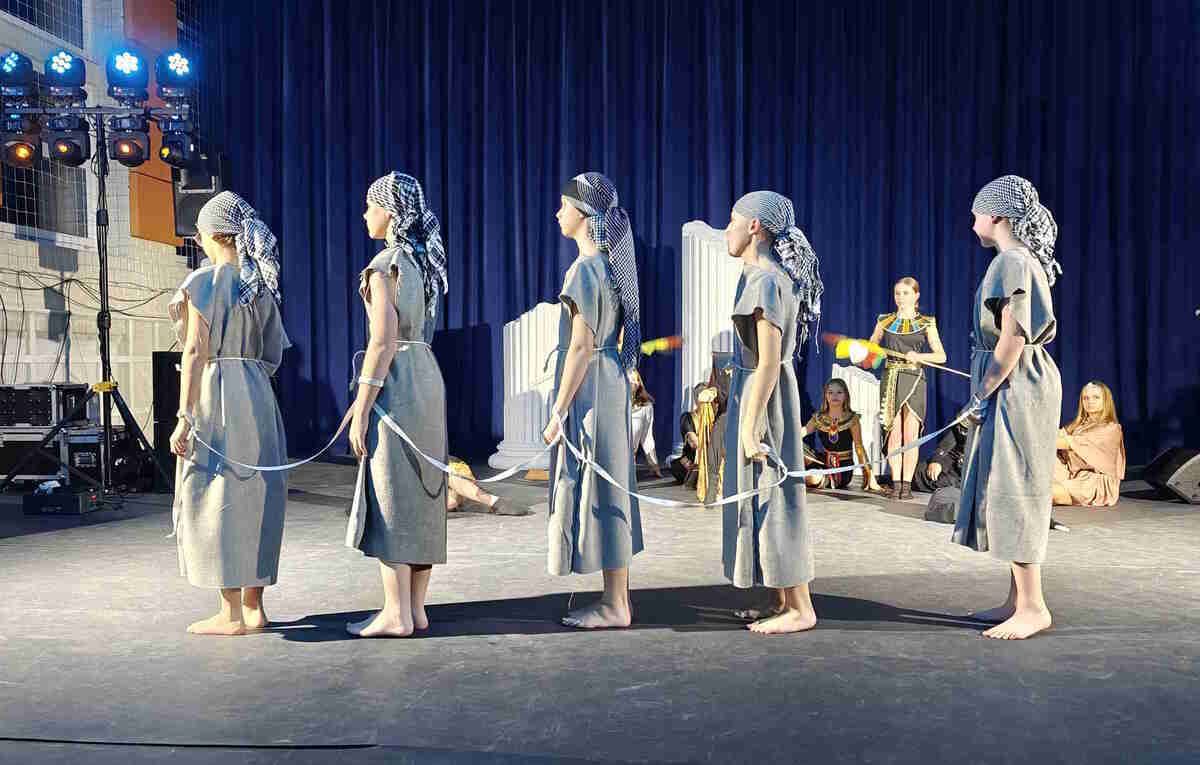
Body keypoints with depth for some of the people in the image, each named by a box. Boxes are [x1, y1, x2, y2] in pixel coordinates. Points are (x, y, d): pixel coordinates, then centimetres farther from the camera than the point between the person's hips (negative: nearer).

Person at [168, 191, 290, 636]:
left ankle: (232, 614, 3)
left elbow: (196, 351, -13)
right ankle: (253, 607, 17)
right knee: (253, 496, 11)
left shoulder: (203, 281, -7)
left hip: (215, 396, -6)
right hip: (257, 396, 7)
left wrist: (184, 416, -12)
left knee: (216, 499, 0)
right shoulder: (262, 284, 11)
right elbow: (274, 353, 11)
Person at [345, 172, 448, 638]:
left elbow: (383, 342, -17)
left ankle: (396, 614, 1)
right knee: (420, 495, 9)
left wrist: (360, 410, -15)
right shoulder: (422, 261, 15)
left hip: (396, 382, -9)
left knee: (391, 496, -4)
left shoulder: (385, 264, -11)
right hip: (429, 376, 9)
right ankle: (415, 608, 16)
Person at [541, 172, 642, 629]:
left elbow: (582, 346, -19)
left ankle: (613, 606, 6)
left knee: (595, 489, -3)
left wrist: (559, 411, -16)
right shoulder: (610, 265, 13)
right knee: (610, 488, 12)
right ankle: (618, 599, 21)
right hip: (610, 383, 10)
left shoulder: (585, 269, -16)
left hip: (588, 388, -10)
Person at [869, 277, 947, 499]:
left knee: (910, 435, -3)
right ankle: (895, 483, 6)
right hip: (890, 380, 2)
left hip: (914, 380, -1)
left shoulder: (926, 323, 5)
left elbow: (941, 356, 2)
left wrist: (918, 356, -14)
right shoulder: (884, 321, 10)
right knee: (893, 434, 1)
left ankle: (907, 484, 3)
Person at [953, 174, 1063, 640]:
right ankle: (1018, 600, 19)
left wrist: (983, 393, -13)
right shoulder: (1022, 260, 16)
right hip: (1015, 386, 10)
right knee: (1005, 491, 12)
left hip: (1015, 387, -10)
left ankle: (1032, 607, 0)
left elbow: (1013, 338, -20)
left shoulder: (1011, 261, -14)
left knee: (1012, 491, -6)